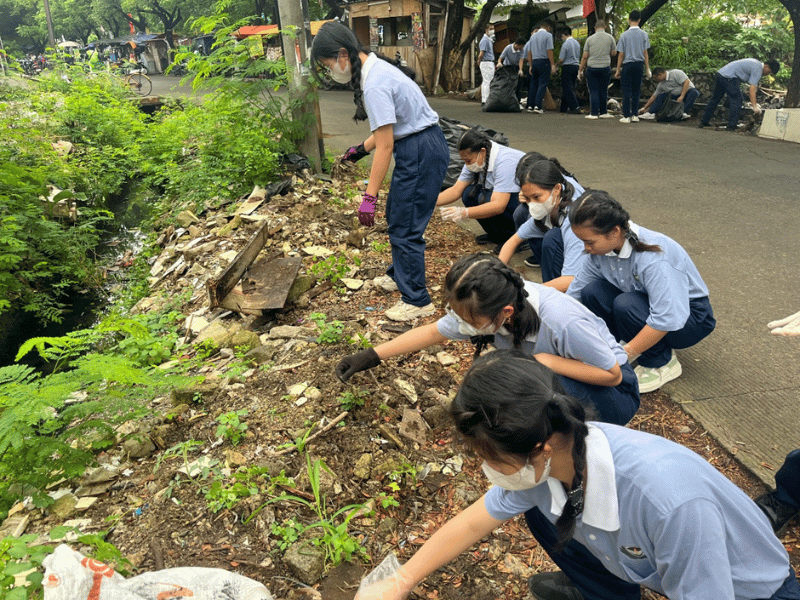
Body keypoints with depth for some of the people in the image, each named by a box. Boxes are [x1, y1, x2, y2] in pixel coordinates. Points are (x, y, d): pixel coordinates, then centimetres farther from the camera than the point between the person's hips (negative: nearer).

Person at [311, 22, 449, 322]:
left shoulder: (374, 85, -23)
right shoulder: (376, 68, 8)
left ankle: (417, 301, 9)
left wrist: (369, 197, -21)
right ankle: (399, 274, 41)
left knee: (405, 226, -4)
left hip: (421, 153, -10)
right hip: (416, 147, 10)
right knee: (396, 215, 21)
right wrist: (361, 149, 18)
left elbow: (385, 146, -24)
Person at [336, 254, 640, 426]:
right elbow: (434, 331, -9)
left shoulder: (563, 323, -39)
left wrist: (547, 361, -36)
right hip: (549, 375, 6)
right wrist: (371, 356, -11)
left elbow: (613, 374, -24)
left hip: (617, 394, -6)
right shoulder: (485, 308, -21)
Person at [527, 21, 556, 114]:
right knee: (542, 84, -6)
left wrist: (530, 66, 16)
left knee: (533, 84, 10)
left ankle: (530, 106, 8)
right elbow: (549, 51, -11)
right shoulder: (548, 35, -3)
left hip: (534, 62, 6)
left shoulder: (533, 36, 15)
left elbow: (529, 52, 14)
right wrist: (553, 65, -10)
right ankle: (537, 106, -14)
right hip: (544, 61, -6)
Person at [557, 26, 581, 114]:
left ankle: (576, 107, -17)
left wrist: (559, 64, 7)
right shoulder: (577, 43, 11)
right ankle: (564, 108, 18)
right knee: (571, 88, 12)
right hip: (576, 66, 8)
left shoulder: (565, 44, -13)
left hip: (567, 67, -8)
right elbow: (578, 57, 17)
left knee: (567, 89, -7)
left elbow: (561, 59, -13)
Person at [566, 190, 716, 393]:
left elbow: (667, 319, -37)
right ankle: (628, 342, 2)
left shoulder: (654, 258, -34)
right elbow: (573, 294, -5)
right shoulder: (601, 250, -12)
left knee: (626, 305, -34)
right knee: (591, 292, -19)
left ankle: (662, 363, -9)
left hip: (690, 316, -6)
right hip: (648, 302, 6)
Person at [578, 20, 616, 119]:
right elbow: (614, 53, 8)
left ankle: (594, 113, -3)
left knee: (593, 91, 1)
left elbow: (584, 57, 0)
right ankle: (603, 112, 14)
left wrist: (580, 70, 7)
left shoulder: (590, 39, 2)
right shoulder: (609, 38, 4)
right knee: (603, 91, 10)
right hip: (605, 67, 1)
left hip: (591, 68, -1)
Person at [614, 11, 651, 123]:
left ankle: (626, 116, -3)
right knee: (636, 91, 10)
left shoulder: (624, 35, -5)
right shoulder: (644, 34, 2)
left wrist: (618, 70, 3)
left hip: (627, 65, -3)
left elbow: (621, 54, -4)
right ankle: (634, 115, 11)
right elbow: (645, 53, 3)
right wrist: (647, 68, 9)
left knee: (626, 91, 1)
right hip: (639, 64, 3)